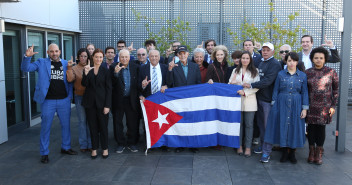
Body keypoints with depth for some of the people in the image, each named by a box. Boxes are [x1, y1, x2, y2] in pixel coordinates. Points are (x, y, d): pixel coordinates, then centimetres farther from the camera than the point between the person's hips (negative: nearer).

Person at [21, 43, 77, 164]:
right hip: (48, 101, -2)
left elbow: (70, 80, 9)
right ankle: (44, 153, 17)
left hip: (64, 100, 3)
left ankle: (66, 147, 31)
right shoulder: (41, 63, 2)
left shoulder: (66, 64, 7)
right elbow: (25, 68, -7)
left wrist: (70, 95, -2)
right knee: (45, 127, 5)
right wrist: (27, 57, -25)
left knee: (66, 125, 13)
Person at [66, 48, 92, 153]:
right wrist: (69, 67, -19)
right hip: (80, 97, -1)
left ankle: (90, 144, 16)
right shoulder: (74, 68, 2)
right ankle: (83, 145, 14)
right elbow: (70, 79, -14)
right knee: (82, 121, 4)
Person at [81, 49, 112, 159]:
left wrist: (107, 105, -9)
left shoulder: (105, 71, 0)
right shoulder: (88, 69, 5)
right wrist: (86, 73, -22)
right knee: (93, 126, 8)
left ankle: (105, 149, 17)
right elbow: (84, 84, -6)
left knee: (103, 126, 4)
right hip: (90, 102, 2)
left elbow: (109, 89, -2)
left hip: (102, 102, -2)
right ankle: (94, 149, 19)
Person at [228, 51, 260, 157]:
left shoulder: (255, 71, 1)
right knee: (238, 123, 7)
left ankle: (248, 147, 11)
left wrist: (245, 92, -16)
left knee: (249, 125, 2)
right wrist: (232, 83, -11)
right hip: (237, 101, 3)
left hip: (249, 101, -2)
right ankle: (239, 146, 18)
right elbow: (230, 84, 13)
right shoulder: (235, 71, 12)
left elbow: (257, 86, -5)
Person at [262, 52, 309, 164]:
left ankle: (292, 153, 16)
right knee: (282, 126, 1)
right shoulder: (281, 74, 3)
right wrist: (274, 106, -1)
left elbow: (304, 92, 5)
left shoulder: (302, 76, 5)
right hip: (282, 104, 0)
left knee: (295, 127, 3)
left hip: (296, 105, 1)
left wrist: (304, 108, -1)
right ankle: (285, 152, 14)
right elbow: (275, 90, 4)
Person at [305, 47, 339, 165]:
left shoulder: (331, 72, -1)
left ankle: (319, 153, 16)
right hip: (311, 106, 1)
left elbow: (336, 90, 3)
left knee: (321, 128, 3)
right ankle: (311, 151, 20)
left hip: (325, 107, -1)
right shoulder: (307, 72, 2)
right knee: (311, 127, 5)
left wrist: (333, 106, -1)